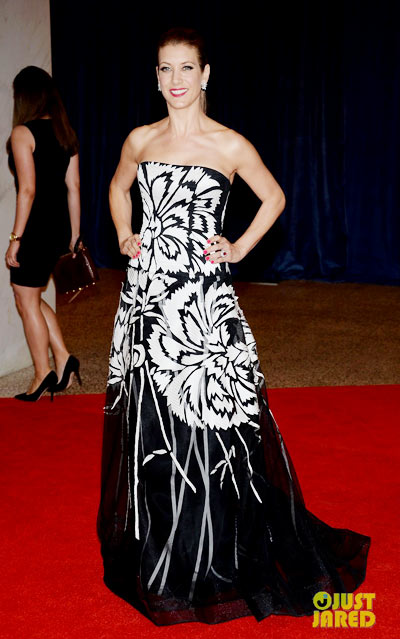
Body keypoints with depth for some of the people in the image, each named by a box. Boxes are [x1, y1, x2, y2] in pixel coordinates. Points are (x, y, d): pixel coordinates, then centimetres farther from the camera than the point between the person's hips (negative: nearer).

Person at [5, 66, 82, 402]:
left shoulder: (23, 133, -12)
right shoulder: (66, 133, 9)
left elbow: (28, 189, -18)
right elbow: (73, 188, 9)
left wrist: (16, 237, -14)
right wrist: (74, 235, 14)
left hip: (36, 227, -7)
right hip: (60, 226, 7)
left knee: (27, 301, 7)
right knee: (32, 296, 21)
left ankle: (43, 374, 15)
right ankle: (63, 358, 13)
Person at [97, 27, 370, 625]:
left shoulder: (230, 145, -2)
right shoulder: (140, 140, 7)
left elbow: (273, 198, 13)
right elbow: (118, 188, 27)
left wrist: (239, 248, 3)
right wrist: (124, 235, 12)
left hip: (203, 302, -3)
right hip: (146, 295, 4)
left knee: (210, 425, -3)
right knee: (149, 425, 9)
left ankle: (217, 563, 15)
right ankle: (156, 559, 27)